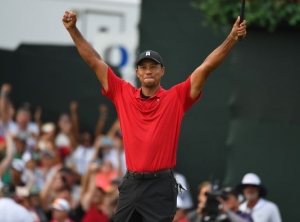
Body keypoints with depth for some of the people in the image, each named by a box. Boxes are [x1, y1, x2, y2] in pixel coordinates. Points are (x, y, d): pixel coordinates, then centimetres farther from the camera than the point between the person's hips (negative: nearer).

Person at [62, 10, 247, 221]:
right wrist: (73, 29, 5)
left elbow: (206, 67, -5)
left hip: (161, 186, -3)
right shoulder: (123, 94, 7)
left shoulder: (176, 98, 0)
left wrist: (232, 38, -12)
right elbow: (95, 61, 8)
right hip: (131, 184, 4)